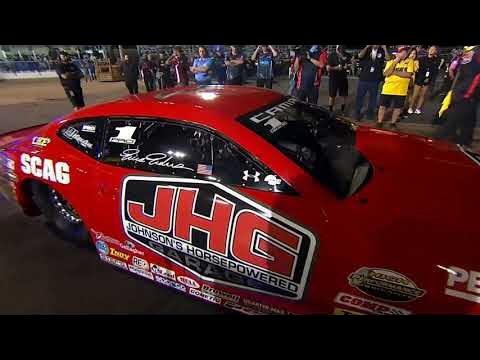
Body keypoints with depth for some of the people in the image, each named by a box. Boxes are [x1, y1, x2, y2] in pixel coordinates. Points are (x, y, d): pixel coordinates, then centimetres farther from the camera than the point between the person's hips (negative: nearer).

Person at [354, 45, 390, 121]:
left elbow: (388, 58, -9)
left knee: (373, 98, 11)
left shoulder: (382, 51, 6)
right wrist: (367, 46, -17)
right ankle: (357, 115, 14)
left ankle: (370, 115, 25)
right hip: (363, 79, -1)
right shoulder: (367, 50, 5)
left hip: (375, 80, 1)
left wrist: (385, 48, -11)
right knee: (359, 97, 3)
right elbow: (360, 56, -14)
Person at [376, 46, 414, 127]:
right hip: (387, 89, 0)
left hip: (401, 90, 0)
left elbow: (408, 74, -13)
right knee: (382, 106, 4)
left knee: (397, 108, 8)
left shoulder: (409, 61, 0)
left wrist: (394, 72, -13)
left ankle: (393, 123, 23)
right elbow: (386, 74, -12)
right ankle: (379, 122, 18)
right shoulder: (390, 61, 3)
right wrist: (395, 62, -14)